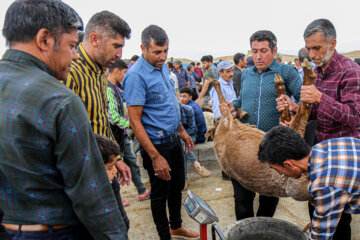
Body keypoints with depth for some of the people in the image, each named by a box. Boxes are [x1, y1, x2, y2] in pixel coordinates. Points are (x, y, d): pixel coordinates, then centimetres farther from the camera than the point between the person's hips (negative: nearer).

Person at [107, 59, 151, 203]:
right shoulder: (108, 89, -22)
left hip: (122, 134, 10)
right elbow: (113, 118, -27)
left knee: (132, 161, 16)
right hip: (115, 136, -10)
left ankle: (142, 191, 30)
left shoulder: (114, 87, 9)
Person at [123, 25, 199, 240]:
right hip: (157, 144, -8)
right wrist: (155, 157, -24)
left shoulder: (163, 67, 7)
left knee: (177, 186, 22)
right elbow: (135, 121, -22)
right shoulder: (136, 76, -19)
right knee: (160, 193, 10)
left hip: (174, 139, 8)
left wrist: (182, 131, 18)